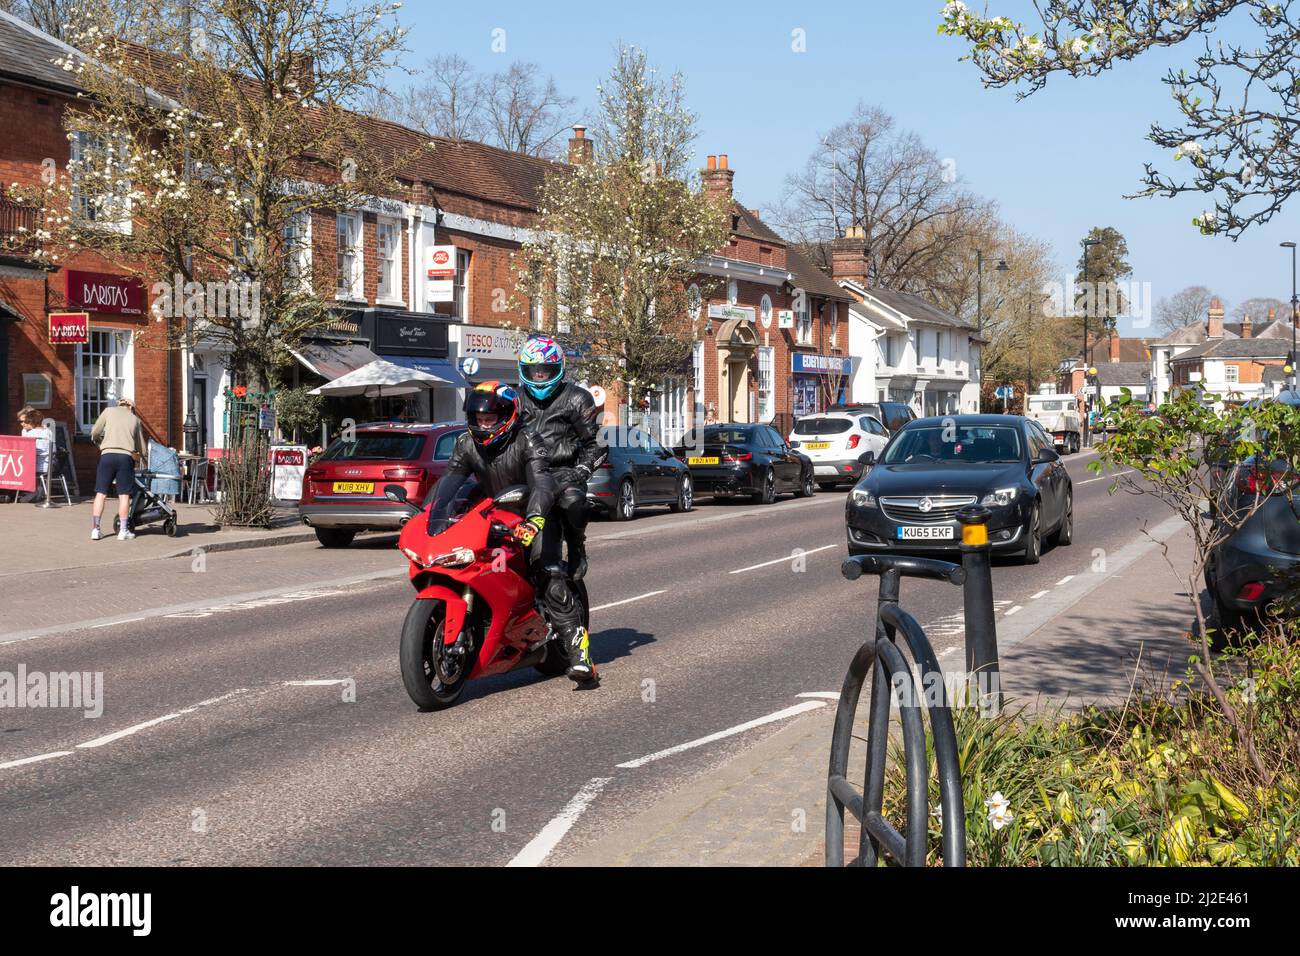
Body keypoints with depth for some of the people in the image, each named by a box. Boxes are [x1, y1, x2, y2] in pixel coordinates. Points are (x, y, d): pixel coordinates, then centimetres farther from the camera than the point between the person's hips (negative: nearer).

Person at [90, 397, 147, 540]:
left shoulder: (109, 411, 16)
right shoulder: (135, 419, 19)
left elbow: (94, 433, 11)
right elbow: (142, 450, 21)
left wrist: (99, 442, 32)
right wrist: (140, 455, 43)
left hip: (107, 455, 0)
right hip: (126, 456, 0)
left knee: (101, 493, 5)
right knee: (124, 495, 5)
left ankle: (95, 529, 5)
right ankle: (123, 530, 5)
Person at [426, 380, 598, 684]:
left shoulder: (526, 442, -14)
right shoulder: (466, 444, 1)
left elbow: (542, 483, -29)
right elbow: (447, 483, -11)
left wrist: (534, 520, -48)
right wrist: (434, 522, -29)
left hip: (527, 522, -5)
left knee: (551, 579, -23)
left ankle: (579, 652, -28)